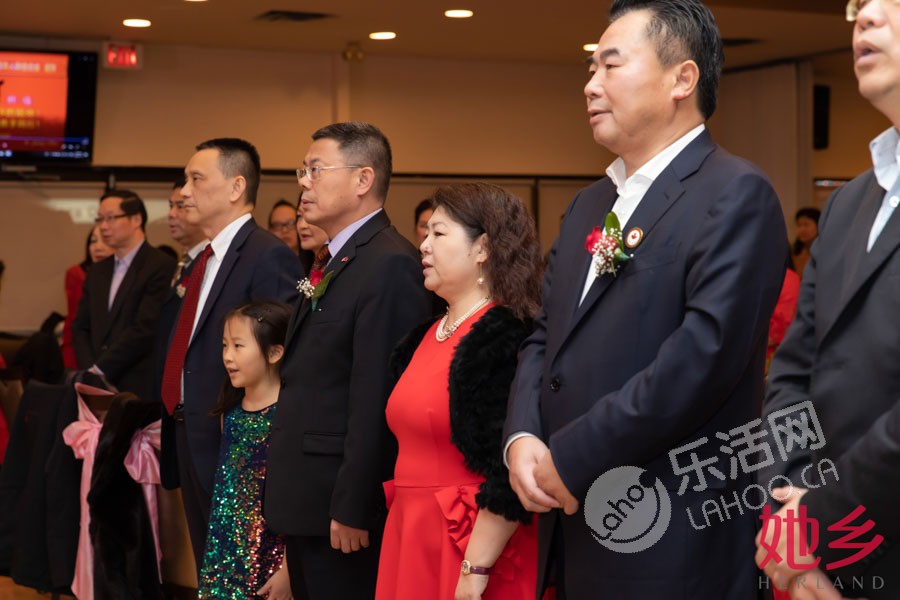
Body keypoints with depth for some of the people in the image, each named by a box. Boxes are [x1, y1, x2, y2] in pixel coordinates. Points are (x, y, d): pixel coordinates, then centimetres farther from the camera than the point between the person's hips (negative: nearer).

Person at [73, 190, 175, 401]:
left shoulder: (161, 267, -7)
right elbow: (81, 328, 15)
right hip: (98, 389, 6)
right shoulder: (97, 272, 18)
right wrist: (90, 372, -2)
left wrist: (100, 370, -10)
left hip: (139, 388, -6)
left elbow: (145, 328, -14)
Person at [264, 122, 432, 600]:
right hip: (307, 505, 9)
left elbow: (376, 398, -22)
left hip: (339, 507, -9)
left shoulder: (390, 265, -17)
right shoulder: (335, 263, 15)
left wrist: (350, 509, -22)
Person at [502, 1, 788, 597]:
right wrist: (522, 439, -4)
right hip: (574, 525, 7)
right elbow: (544, 336, 15)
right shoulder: (590, 203, 17)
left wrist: (572, 460, -18)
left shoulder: (736, 194, -10)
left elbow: (708, 348, -21)